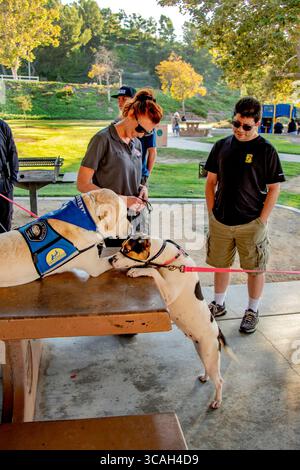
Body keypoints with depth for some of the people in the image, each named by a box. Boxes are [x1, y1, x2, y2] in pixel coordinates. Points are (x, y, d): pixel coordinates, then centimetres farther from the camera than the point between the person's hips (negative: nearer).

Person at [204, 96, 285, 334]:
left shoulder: (266, 150, -7)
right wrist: (212, 212, 4)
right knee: (221, 265, 16)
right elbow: (211, 181, 11)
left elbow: (274, 188, -6)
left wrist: (262, 221, -10)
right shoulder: (222, 146, 4)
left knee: (255, 269, 8)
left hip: (251, 223, -3)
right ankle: (219, 304, 36)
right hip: (220, 222, 4)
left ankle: (253, 311, 27)